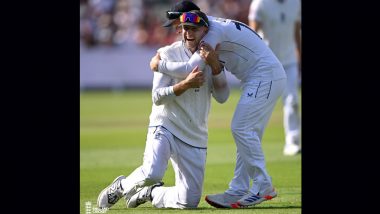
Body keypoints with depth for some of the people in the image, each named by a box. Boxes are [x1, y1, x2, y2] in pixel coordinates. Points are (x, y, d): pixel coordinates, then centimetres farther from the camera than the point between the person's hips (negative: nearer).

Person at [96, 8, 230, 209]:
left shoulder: (212, 57, 5)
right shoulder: (168, 54, -5)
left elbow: (222, 96, -6)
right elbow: (157, 97, -10)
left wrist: (215, 65, -19)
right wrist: (186, 84, -25)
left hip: (195, 138, 4)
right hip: (165, 127, -4)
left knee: (190, 201, -1)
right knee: (152, 173, -33)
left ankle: (150, 193, 26)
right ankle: (122, 186, 0)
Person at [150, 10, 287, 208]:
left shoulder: (215, 33, -20)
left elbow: (191, 68, -25)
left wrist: (160, 65, -13)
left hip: (266, 77, -11)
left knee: (241, 128, -14)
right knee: (247, 133, 9)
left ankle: (263, 187, -11)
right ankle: (238, 191, 8)